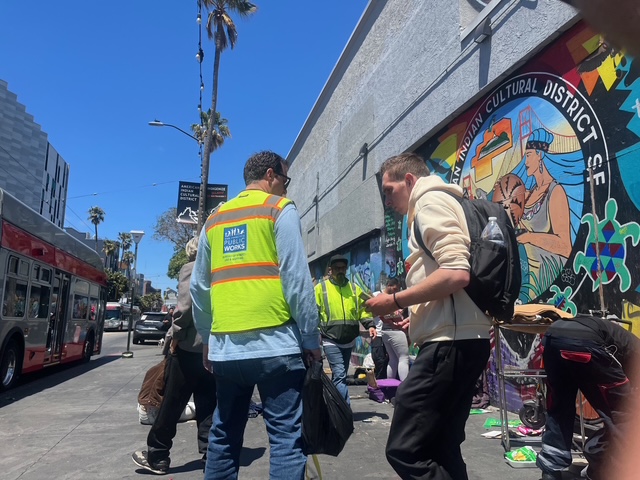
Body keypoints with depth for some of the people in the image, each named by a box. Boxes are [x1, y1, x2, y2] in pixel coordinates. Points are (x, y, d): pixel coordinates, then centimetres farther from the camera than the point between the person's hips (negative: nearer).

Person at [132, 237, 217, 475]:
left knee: (172, 404, 6)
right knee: (208, 404, 12)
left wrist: (176, 336, -6)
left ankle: (157, 456, 17)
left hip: (190, 346, -5)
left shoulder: (190, 268, -3)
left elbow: (185, 304, -15)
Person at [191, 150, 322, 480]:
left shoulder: (214, 219, 17)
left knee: (223, 435, 17)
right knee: (286, 436, 0)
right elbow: (297, 278, -8)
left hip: (224, 347, 6)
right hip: (274, 343, -6)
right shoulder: (280, 209, 0)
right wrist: (311, 338, -3)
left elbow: (199, 286, 16)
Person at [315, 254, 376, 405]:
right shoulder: (321, 288, 1)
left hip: (349, 340, 5)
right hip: (331, 340, -5)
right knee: (340, 375, -15)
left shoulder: (355, 289, 12)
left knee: (340, 375, 17)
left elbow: (363, 310, 14)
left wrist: (370, 325, -2)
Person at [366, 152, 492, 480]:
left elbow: (456, 274, -21)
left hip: (451, 342, -11)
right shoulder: (438, 205, 25)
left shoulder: (430, 201, -5)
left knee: (405, 450, -10)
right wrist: (417, 316, 22)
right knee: (441, 450, 15)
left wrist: (395, 300, -13)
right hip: (459, 339, 11)